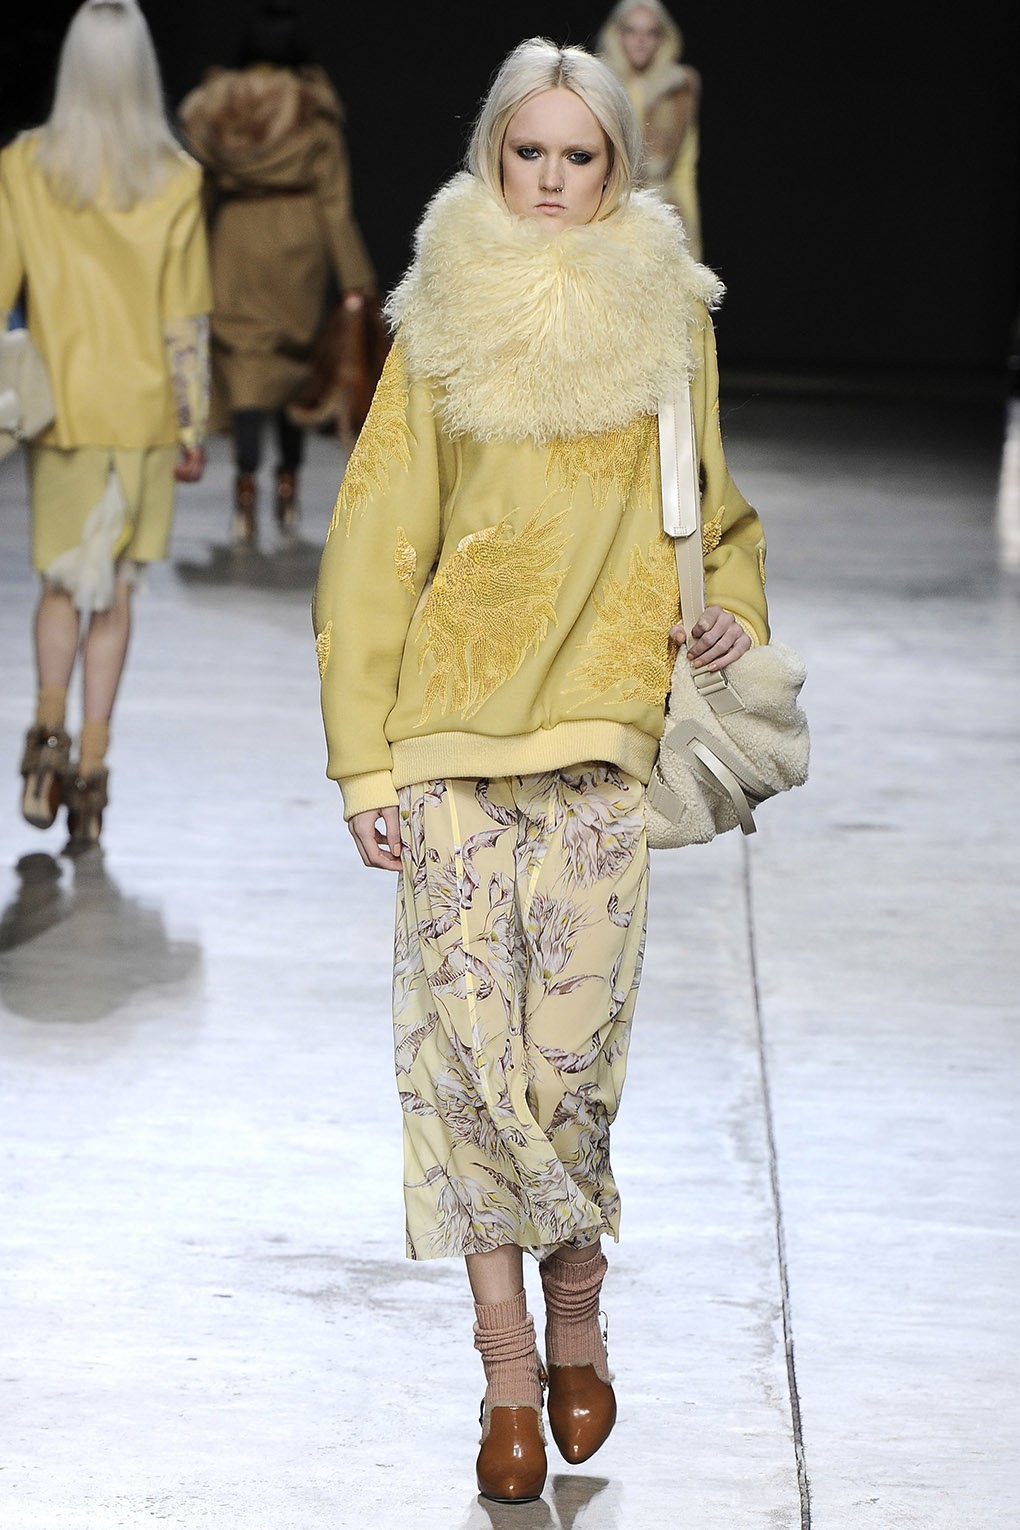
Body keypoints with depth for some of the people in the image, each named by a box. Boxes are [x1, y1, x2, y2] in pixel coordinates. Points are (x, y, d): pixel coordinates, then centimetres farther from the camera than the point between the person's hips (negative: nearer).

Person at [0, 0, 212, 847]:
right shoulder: (174, 180, -7)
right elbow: (187, 318, -5)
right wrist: (193, 427, 1)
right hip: (143, 409, -1)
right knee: (115, 589, 8)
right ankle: (92, 764, 5)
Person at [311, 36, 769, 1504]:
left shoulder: (668, 320, 10)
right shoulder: (440, 324, 6)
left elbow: (720, 508, 23)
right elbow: (372, 544, 4)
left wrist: (736, 606, 1)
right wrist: (364, 758, -2)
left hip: (607, 733, 0)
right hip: (454, 732, 0)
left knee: (572, 1052, -5)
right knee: (469, 1043, -4)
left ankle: (574, 1311, 18)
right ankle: (512, 1367, 5)